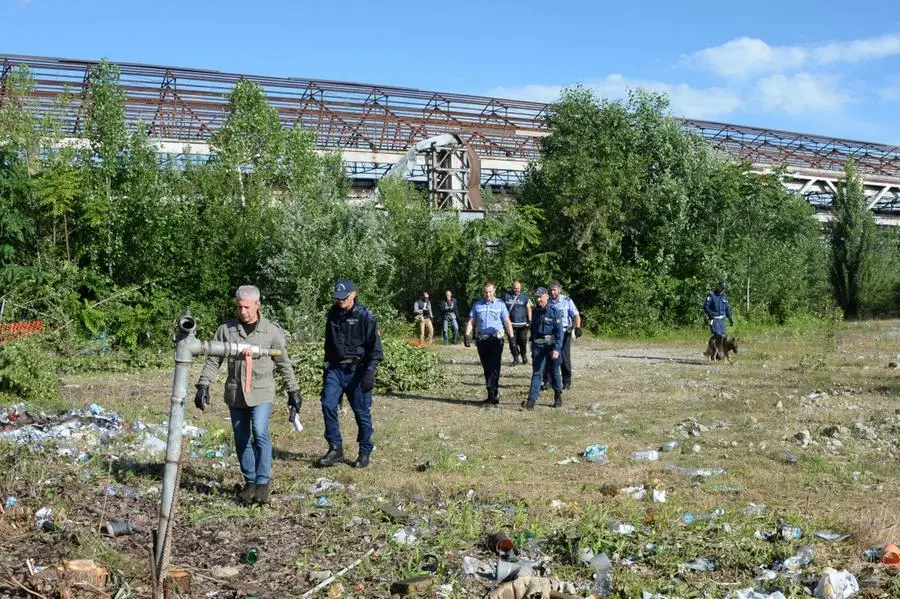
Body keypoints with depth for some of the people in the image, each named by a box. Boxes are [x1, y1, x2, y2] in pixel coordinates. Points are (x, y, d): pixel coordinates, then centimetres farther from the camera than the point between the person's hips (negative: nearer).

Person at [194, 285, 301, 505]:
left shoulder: (271, 331, 0)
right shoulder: (226, 330, 2)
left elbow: (283, 363, 8)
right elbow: (213, 361, 6)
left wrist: (293, 390, 9)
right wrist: (204, 385, -4)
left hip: (261, 393, -3)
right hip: (235, 394, 3)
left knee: (260, 433, -17)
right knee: (241, 439, 8)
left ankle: (262, 483, -8)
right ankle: (250, 481, 21)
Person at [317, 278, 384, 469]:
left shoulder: (365, 316, -9)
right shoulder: (333, 314, 9)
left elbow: (375, 348, -11)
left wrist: (369, 373, -19)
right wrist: (327, 365, 20)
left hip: (356, 370, -5)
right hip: (335, 369, 5)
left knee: (361, 412, 2)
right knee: (328, 405, -7)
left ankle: (365, 453, 15)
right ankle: (335, 448, 4)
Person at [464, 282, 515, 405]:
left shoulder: (500, 305, 3)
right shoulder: (477, 305, 10)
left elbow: (507, 322, 2)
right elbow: (471, 322, 9)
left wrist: (512, 338, -5)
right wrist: (467, 335, -6)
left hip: (496, 340, -3)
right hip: (481, 340, 3)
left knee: (494, 368, -11)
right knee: (487, 369, 8)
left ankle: (493, 394, -15)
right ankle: (493, 395, 14)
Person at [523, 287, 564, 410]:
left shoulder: (554, 312, -8)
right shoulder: (535, 312, 9)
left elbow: (560, 332, -12)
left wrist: (557, 349, -21)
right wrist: (532, 345, 19)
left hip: (551, 346, -4)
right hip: (538, 346, 4)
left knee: (554, 372, 9)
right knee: (536, 373, -5)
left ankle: (558, 397, 27)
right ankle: (531, 400, -13)